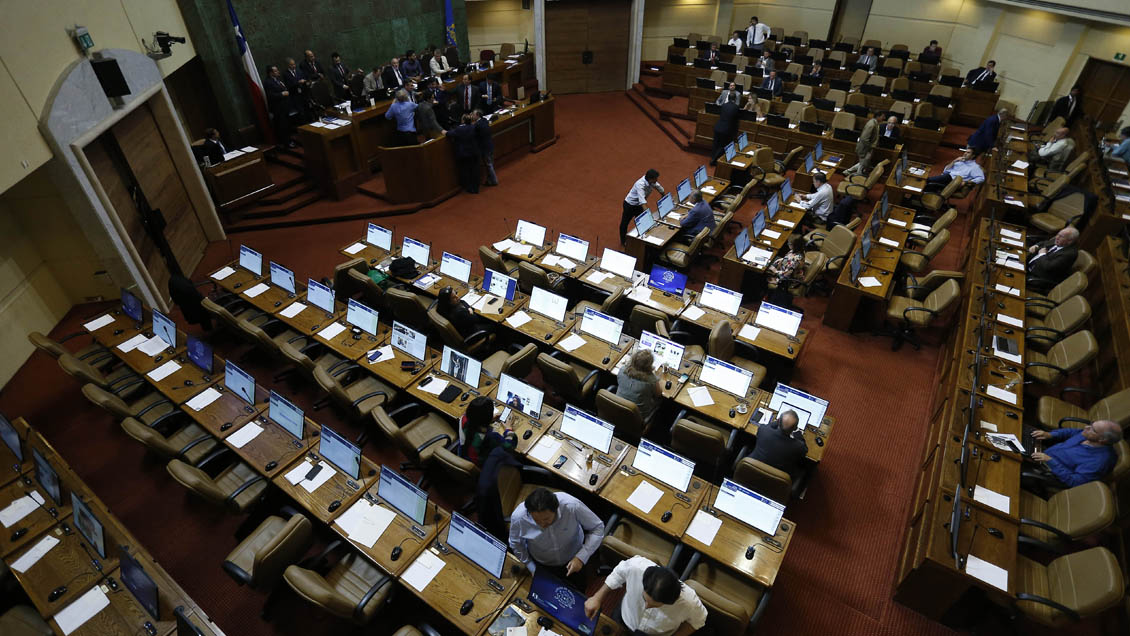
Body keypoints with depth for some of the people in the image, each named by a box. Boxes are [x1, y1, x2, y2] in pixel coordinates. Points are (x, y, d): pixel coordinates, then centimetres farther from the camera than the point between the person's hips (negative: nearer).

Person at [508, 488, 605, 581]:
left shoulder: (572, 506, -39)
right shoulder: (518, 517, -32)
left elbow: (598, 527, -23)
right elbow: (516, 544, -9)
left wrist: (581, 557, -31)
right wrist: (533, 569, -6)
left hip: (574, 561, 0)